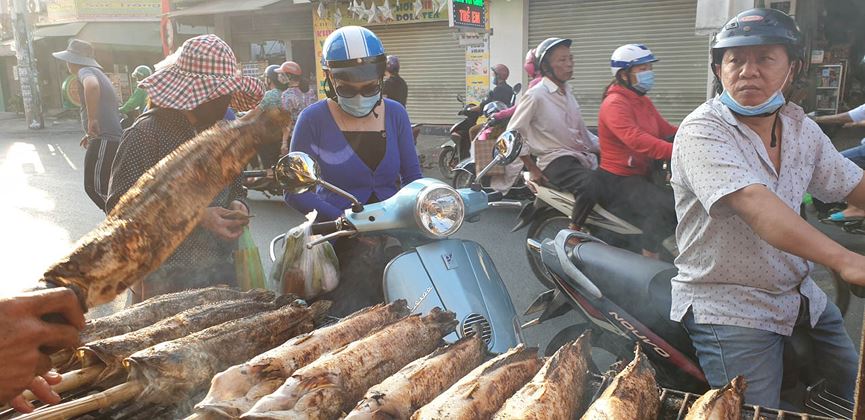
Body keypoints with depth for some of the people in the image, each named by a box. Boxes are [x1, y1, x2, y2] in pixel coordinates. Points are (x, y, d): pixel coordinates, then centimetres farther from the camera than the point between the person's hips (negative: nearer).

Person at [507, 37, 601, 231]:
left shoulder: (566, 92, 16)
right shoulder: (536, 95, -10)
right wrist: (533, 169, -7)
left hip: (582, 154, 9)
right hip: (556, 160, -8)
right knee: (591, 185, -34)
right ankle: (574, 232, -14)